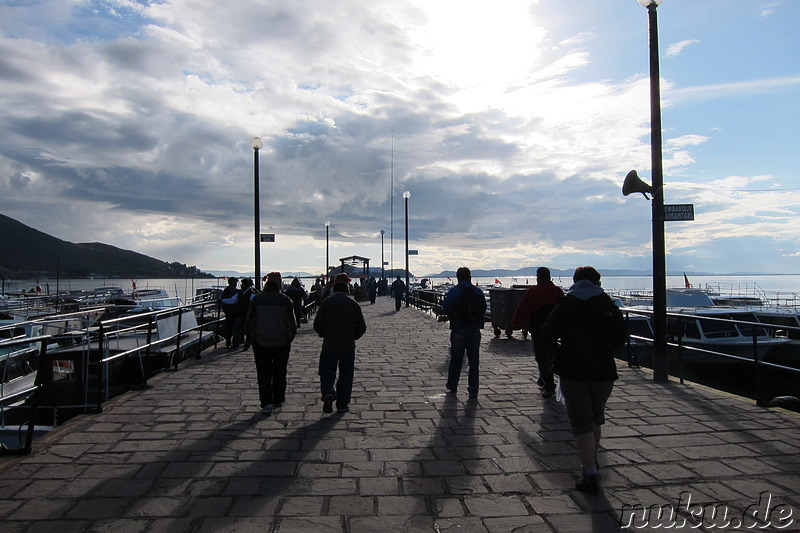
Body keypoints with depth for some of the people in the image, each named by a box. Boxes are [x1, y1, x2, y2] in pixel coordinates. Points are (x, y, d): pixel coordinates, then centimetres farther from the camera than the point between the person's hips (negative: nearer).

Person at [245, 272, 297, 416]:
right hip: (281, 343, 0)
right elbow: (292, 324, -6)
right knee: (279, 373, 15)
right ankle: (278, 399, 25)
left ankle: (266, 403, -2)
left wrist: (254, 335, 14)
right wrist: (289, 339, 9)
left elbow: (248, 322, -1)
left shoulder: (257, 299, -4)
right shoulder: (285, 300, -6)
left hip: (261, 343, 0)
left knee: (263, 374, 5)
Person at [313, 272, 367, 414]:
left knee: (327, 371, 9)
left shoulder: (326, 302, -5)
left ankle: (327, 393, -16)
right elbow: (362, 327, 0)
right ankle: (343, 404, 12)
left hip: (329, 345, -1)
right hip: (348, 346, 1)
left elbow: (317, 324, -4)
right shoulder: (353, 304, -2)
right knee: (346, 374, 10)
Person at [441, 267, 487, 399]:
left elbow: (446, 309, -6)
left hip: (459, 330, -2)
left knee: (456, 360, 12)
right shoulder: (478, 292, 1)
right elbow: (483, 310, 5)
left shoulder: (453, 292, -8)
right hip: (475, 330, 2)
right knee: (474, 361, 6)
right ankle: (473, 390, 5)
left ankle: (452, 387, 22)